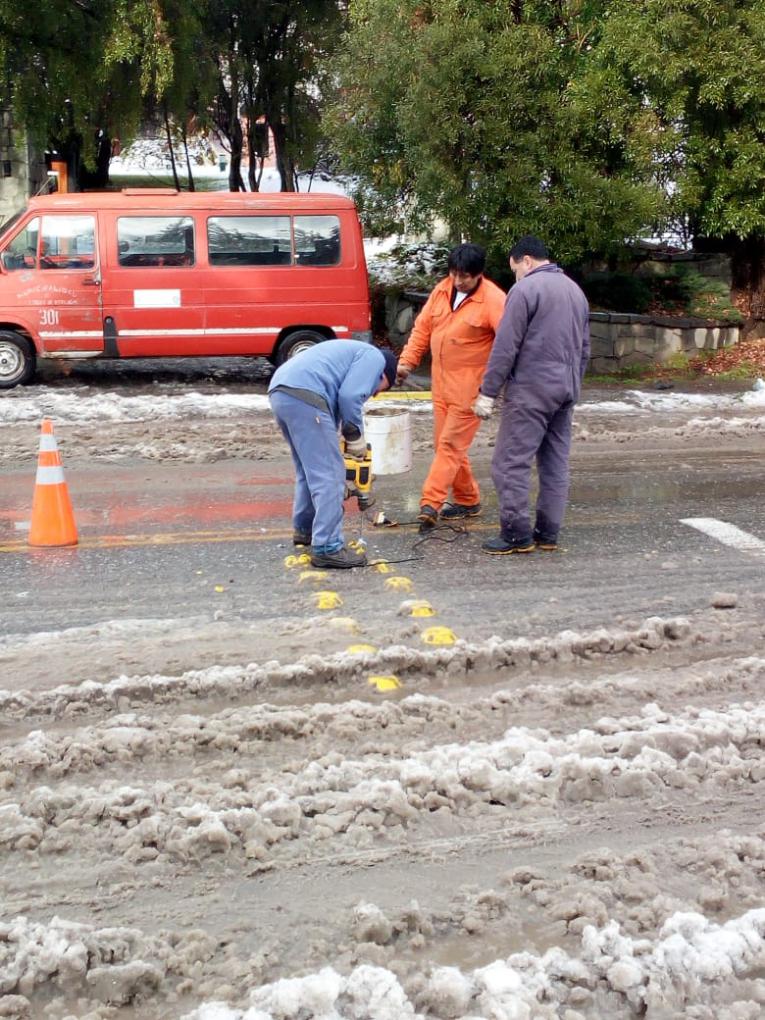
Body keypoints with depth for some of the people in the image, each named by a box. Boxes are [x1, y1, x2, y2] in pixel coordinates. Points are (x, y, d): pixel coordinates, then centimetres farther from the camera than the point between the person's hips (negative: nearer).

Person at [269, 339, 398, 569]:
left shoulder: (355, 353, 36)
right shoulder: (374, 357, 8)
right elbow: (349, 396, -9)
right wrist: (356, 436, 4)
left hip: (280, 392, 10)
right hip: (303, 395, -10)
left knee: (310, 469, 25)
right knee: (328, 476, -5)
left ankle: (305, 529, 38)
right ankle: (327, 548, -4)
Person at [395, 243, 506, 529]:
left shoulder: (493, 300, -14)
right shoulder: (441, 290, 6)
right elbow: (422, 328, 14)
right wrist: (407, 360, 7)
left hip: (470, 388, -7)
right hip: (441, 384, 7)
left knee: (450, 444, -8)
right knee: (446, 443, 12)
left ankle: (430, 503, -7)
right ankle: (467, 500, 25)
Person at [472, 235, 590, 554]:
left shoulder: (525, 289, -8)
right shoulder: (575, 290, 18)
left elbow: (506, 347, -13)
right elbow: (584, 349, 22)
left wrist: (487, 392, -10)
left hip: (530, 390, -9)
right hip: (565, 391, 9)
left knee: (511, 462, -4)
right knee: (556, 463, 11)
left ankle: (517, 534, -3)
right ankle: (548, 533, 15)